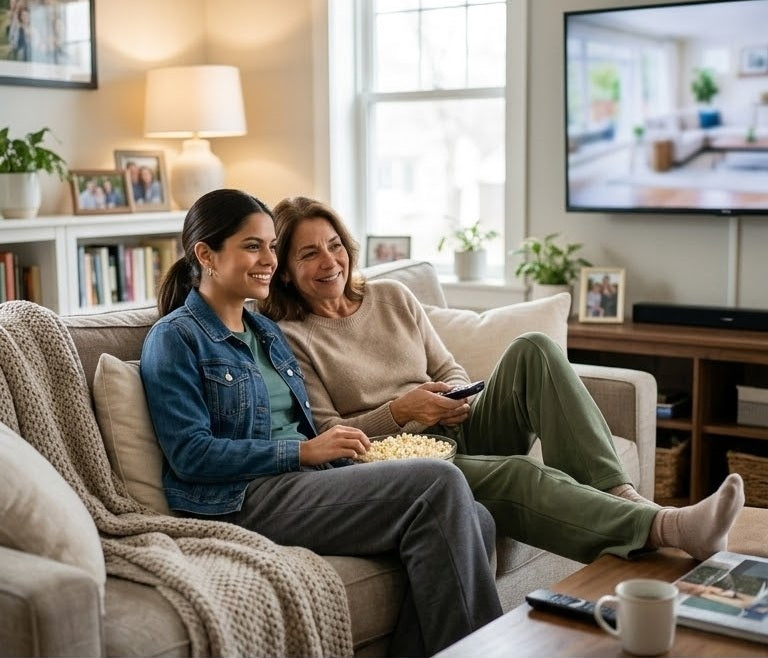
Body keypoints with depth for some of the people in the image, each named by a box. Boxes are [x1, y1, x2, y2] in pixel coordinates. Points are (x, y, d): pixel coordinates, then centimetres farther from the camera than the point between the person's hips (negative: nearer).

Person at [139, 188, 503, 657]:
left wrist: (343, 446, 1)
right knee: (439, 483, -23)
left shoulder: (267, 331, 21)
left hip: (305, 479, 8)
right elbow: (191, 455, -13)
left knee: (474, 521, -16)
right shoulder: (175, 338, -3)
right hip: (245, 499, -8)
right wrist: (304, 451, -17)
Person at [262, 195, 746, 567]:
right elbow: (325, 439, -5)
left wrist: (456, 398, -6)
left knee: (533, 350, -19)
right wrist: (398, 411, -18)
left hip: (460, 431, 6)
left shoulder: (392, 297, 16)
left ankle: (620, 493, -32)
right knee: (517, 475, -35)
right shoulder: (288, 338, 0)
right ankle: (665, 528, -50)